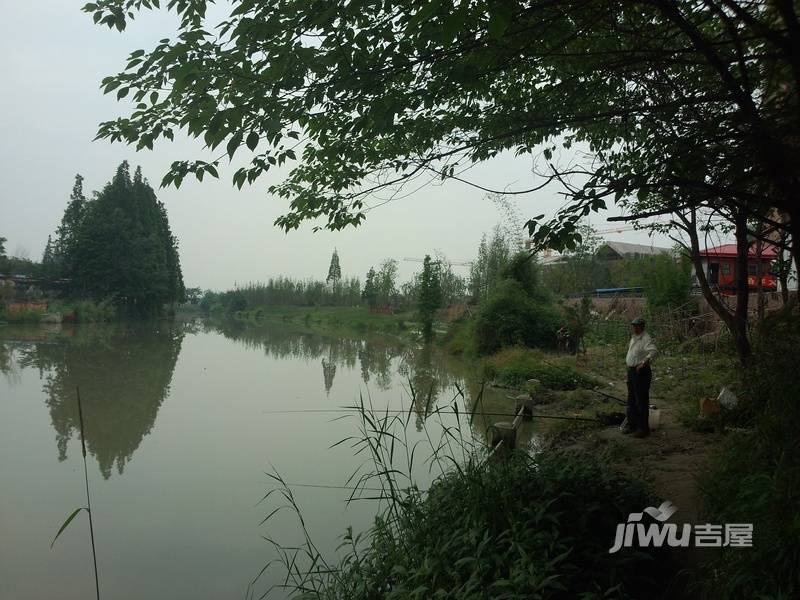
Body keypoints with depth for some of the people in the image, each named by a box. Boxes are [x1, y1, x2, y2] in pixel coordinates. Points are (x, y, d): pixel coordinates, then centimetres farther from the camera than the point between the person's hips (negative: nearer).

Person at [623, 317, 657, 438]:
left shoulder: (646, 338, -16)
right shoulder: (633, 337, 14)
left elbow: (653, 351, -32)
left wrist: (644, 362, -42)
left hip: (641, 372, -10)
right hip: (631, 371, 10)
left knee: (641, 401, -5)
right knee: (631, 400, 17)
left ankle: (643, 428, 1)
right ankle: (632, 425, 28)